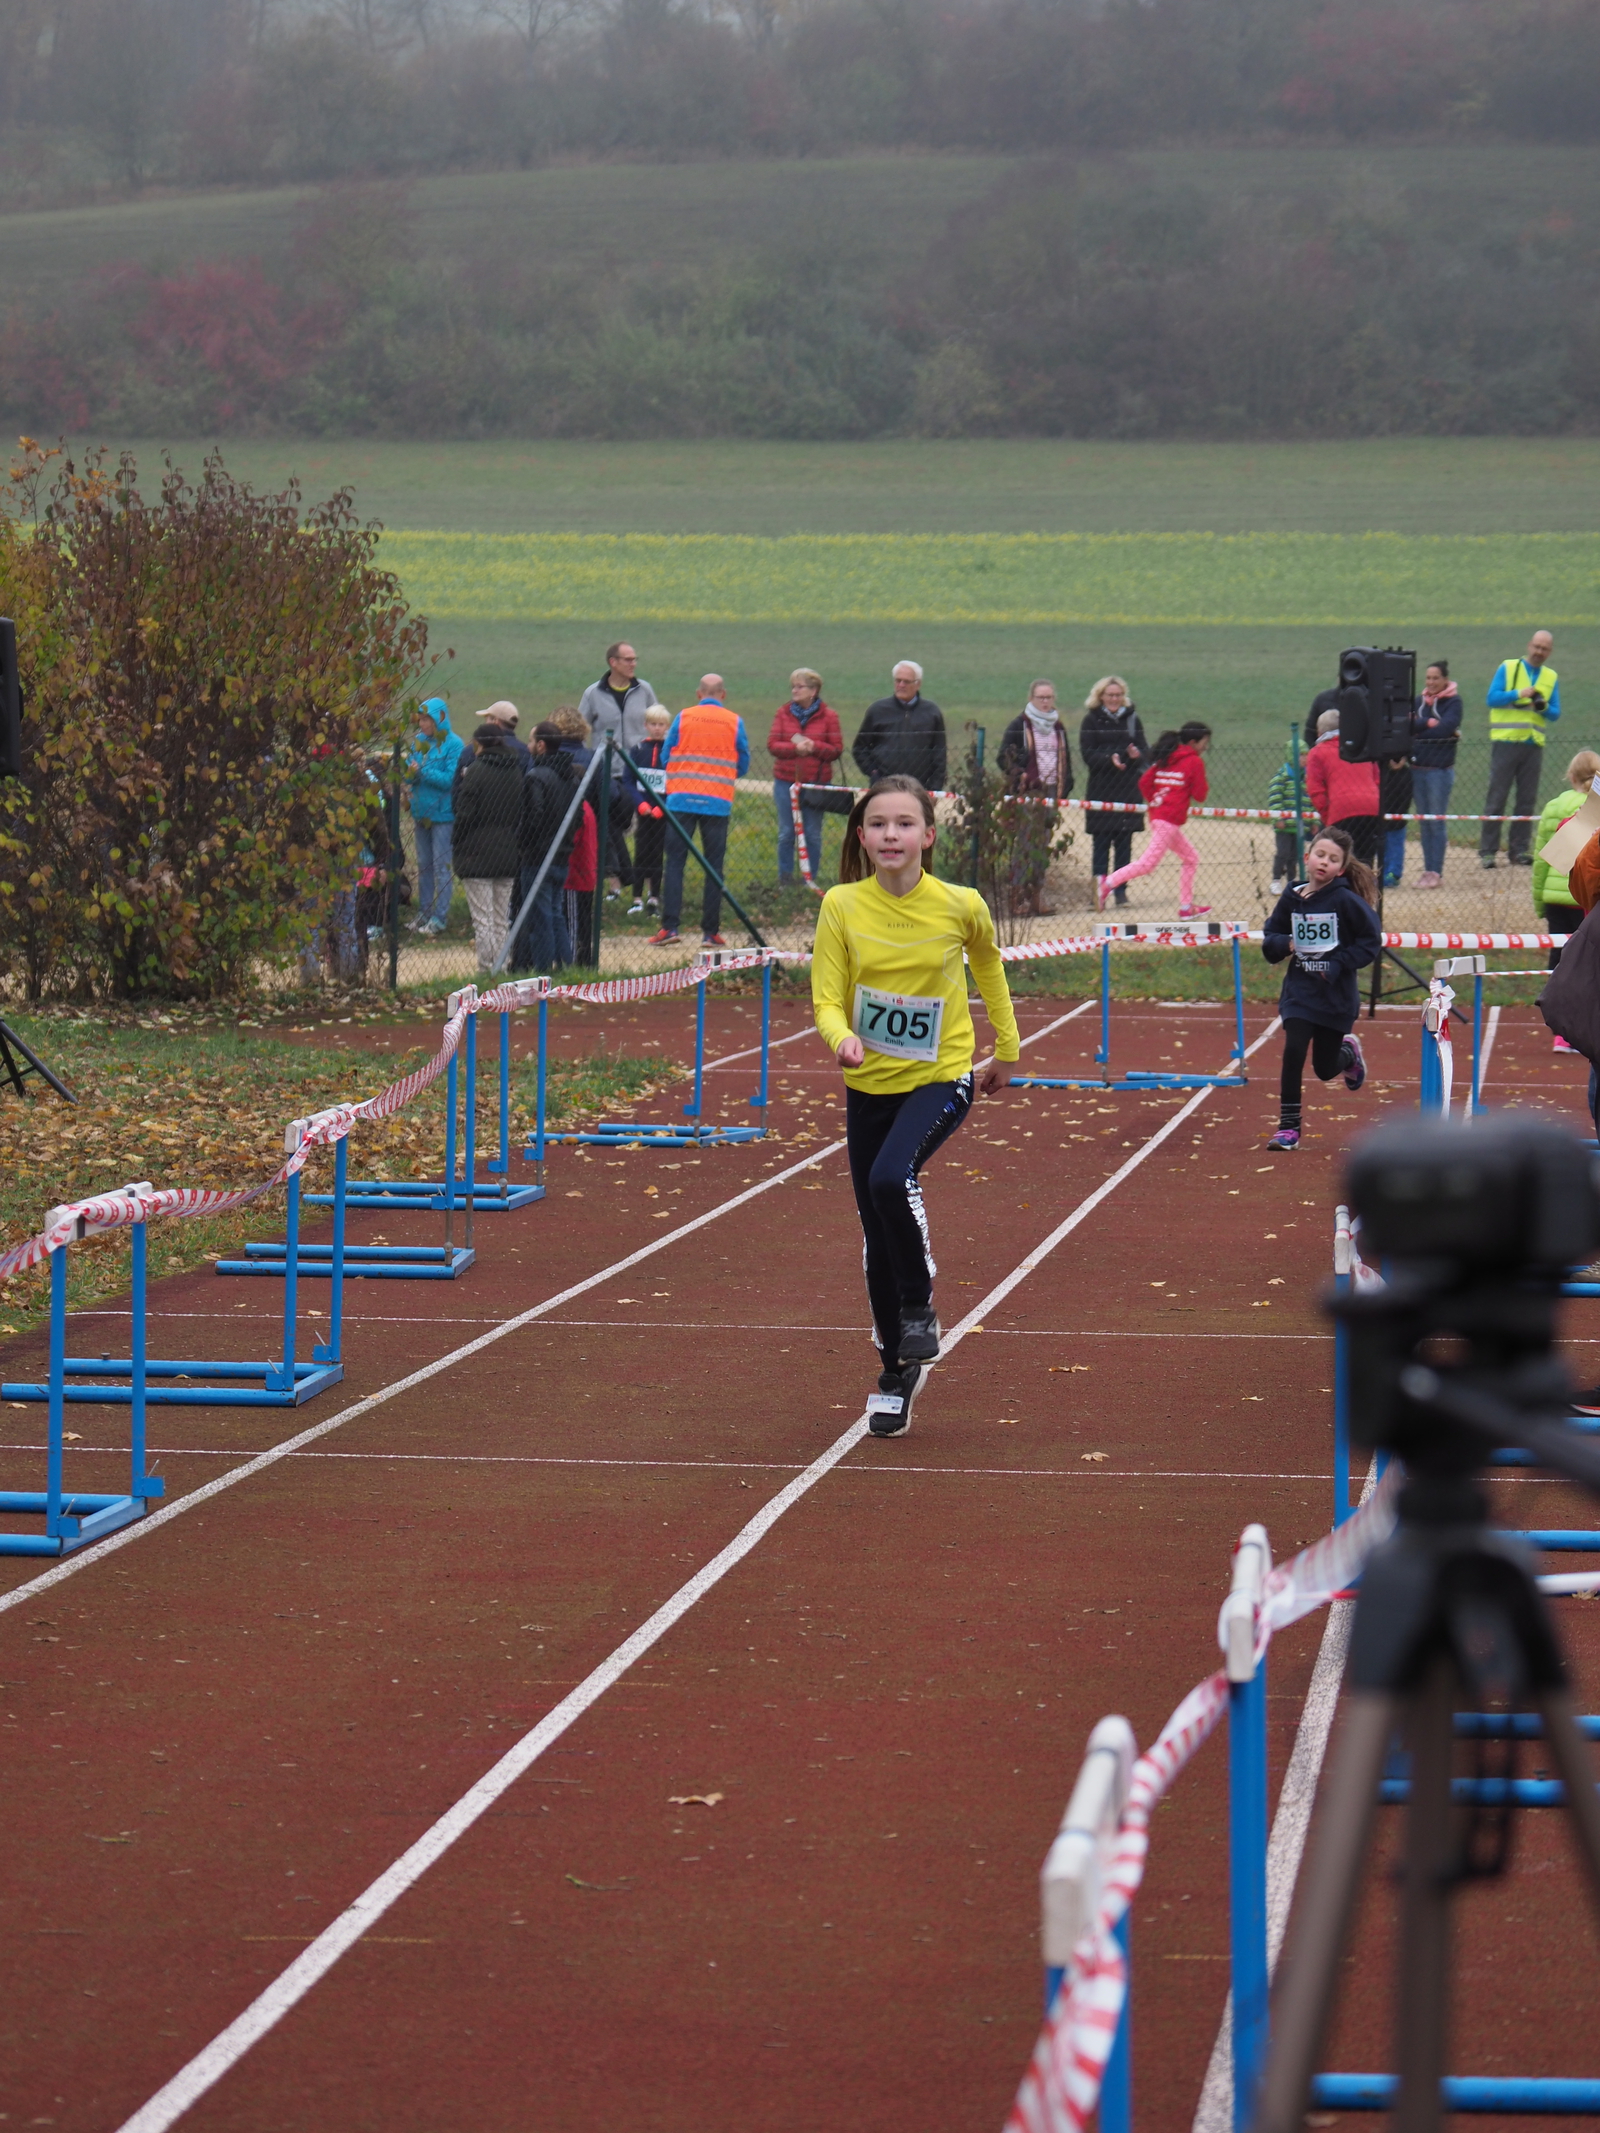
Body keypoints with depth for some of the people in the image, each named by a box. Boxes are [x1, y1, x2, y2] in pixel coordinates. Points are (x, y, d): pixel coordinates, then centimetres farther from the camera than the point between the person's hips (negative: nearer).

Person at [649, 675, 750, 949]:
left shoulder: (683, 718, 3)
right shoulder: (734, 722, 3)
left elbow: (665, 759, 8)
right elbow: (743, 766, 10)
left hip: (681, 800, 0)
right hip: (718, 803, 0)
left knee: (675, 863, 2)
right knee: (714, 867, 5)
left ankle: (670, 927, -7)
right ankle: (711, 931, 4)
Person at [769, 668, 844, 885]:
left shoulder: (828, 716, 1)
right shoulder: (783, 713, 5)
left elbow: (837, 750, -2)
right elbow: (772, 745, -2)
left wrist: (814, 747, -19)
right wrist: (795, 747, -19)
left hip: (817, 782, -1)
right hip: (786, 782, 1)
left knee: (813, 834, 3)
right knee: (786, 832, 5)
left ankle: (811, 879, 12)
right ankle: (785, 878, 14)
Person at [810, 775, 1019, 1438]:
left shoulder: (961, 906, -10)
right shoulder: (842, 906, -8)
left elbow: (987, 961, 12)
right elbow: (827, 999, -8)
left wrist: (1007, 1048, 19)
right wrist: (842, 1037, -31)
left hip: (941, 1077, -3)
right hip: (869, 1084, 3)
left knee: (891, 1178, -31)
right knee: (878, 1242, 8)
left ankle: (920, 1308, -7)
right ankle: (896, 1376, 25)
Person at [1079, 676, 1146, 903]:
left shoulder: (1131, 718, 10)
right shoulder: (1092, 720, 2)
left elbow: (1145, 749, 7)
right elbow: (1088, 754, -6)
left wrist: (1137, 755, -16)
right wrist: (1110, 759, -23)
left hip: (1128, 789, 3)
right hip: (1101, 789, -3)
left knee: (1124, 843, 4)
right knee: (1101, 843, -3)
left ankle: (1121, 890, 10)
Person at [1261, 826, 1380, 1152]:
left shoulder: (1345, 900, -13)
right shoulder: (1291, 898, -1)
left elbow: (1369, 942, -9)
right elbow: (1269, 942, 9)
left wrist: (1338, 965, -17)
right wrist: (1286, 944, -12)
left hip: (1336, 994, -2)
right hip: (1299, 990, 2)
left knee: (1325, 1069, 10)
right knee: (1293, 1052, -16)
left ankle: (1349, 1050, 47)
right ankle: (1288, 1126, -5)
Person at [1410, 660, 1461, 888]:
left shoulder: (1453, 702, -2)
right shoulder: (1420, 701, 12)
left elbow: (1446, 728, -16)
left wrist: (1418, 727, -9)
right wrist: (1430, 723, -14)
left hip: (1440, 769, -5)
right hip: (1418, 768, 5)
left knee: (1437, 822, -3)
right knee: (1423, 823, 7)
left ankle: (1435, 872, 1)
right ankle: (1428, 870, 12)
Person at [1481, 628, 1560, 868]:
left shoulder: (1552, 677, 12)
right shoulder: (1507, 668, 3)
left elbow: (1556, 714, 8)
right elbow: (1492, 698, -6)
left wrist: (1544, 707, -13)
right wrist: (1518, 694, -18)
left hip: (1533, 745, 4)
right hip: (1506, 741, -4)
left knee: (1527, 800, 3)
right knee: (1497, 797, -4)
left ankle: (1519, 849, 9)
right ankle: (1488, 851, -2)